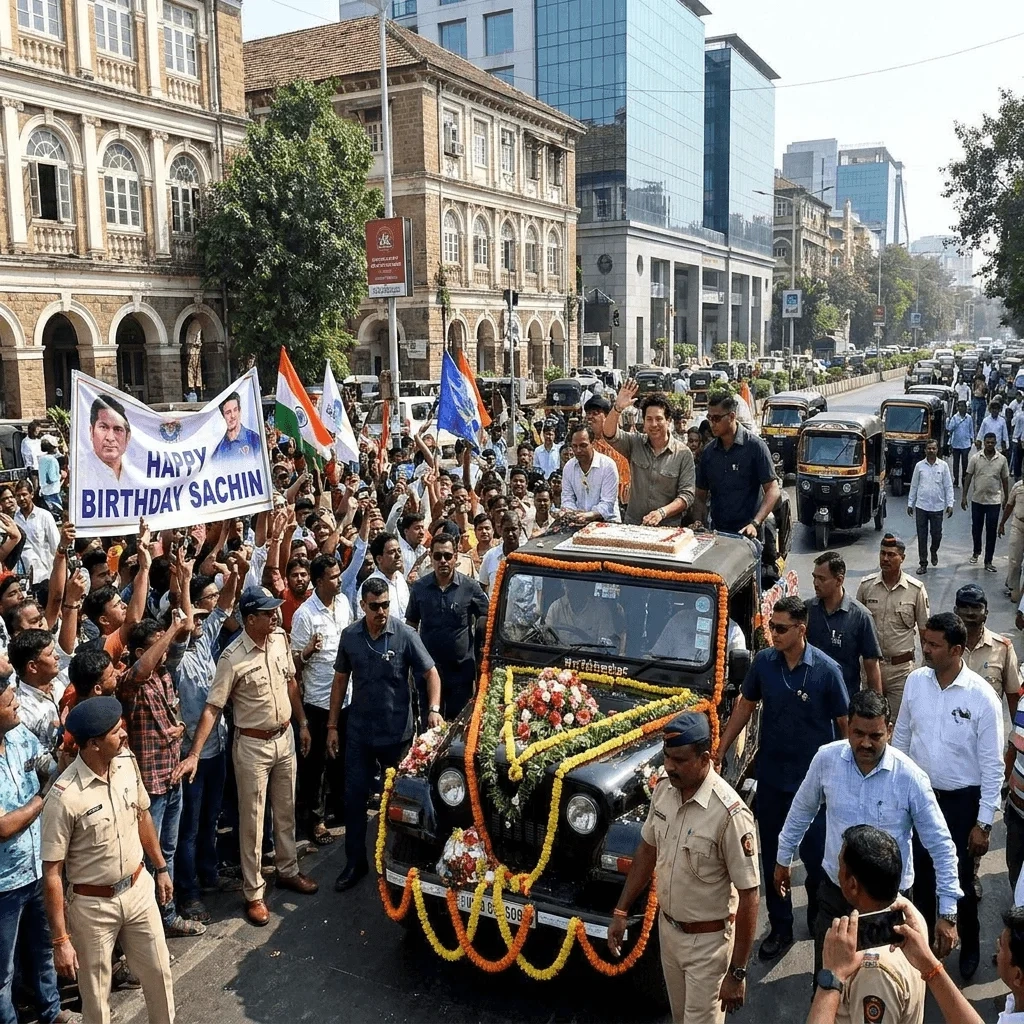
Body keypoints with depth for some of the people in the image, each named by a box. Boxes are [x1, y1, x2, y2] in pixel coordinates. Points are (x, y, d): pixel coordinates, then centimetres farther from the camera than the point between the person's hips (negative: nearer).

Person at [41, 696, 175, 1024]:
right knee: (96, 994, 14)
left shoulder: (126, 762, -9)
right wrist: (61, 939, -16)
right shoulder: (64, 798, -27)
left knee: (158, 971, 18)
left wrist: (161, 867, 16)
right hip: (93, 905, -5)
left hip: (139, 888, 5)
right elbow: (52, 874, -19)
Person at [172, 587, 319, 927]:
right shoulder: (233, 658, -22)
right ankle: (254, 893, 20)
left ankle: (288, 871, 40)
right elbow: (212, 707, -22)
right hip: (252, 745, -6)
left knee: (286, 810, 20)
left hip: (284, 738, 6)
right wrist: (194, 754, -28)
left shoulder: (280, 639, -4)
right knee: (253, 820, 6)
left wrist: (302, 723, 15)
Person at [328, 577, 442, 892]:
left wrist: (434, 709, -26)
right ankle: (355, 862, 23)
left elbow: (431, 673, -9)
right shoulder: (350, 635, -3)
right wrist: (332, 725, 6)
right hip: (359, 730, 3)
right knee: (354, 796, 8)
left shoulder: (405, 635, -12)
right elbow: (341, 679, 6)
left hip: (396, 732, -2)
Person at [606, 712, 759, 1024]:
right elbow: (647, 850, 8)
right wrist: (621, 911, 9)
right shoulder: (663, 789, -8)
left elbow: (748, 895, -22)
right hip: (667, 928, 6)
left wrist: (737, 972, -19)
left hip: (708, 940, -6)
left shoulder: (729, 814, -28)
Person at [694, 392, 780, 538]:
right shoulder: (708, 451, 7)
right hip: (716, 531, 4)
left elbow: (773, 490, -9)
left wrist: (755, 523, -21)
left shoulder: (754, 446, -7)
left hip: (747, 533, -4)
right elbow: (701, 493, 12)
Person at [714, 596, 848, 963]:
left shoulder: (826, 670, -15)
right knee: (772, 856, 12)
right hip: (771, 775, 3)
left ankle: (820, 920, 36)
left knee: (815, 856, 9)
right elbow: (745, 705, 7)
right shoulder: (763, 662, -6)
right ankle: (780, 928, 29)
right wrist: (720, 751, 5)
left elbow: (844, 724, -7)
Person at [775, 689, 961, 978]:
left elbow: (941, 846, -10)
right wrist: (783, 858, 14)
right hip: (835, 891, 2)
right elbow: (802, 809, 6)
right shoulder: (826, 759, -12)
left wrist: (947, 913, -10)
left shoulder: (910, 777, -19)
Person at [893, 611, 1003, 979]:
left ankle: (969, 947, 38)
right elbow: (901, 737, 6)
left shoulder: (982, 696, -19)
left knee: (960, 880, 11)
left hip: (961, 800, -3)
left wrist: (984, 823, -11)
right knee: (922, 874, 17)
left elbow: (992, 765, -13)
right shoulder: (916, 681, -7)